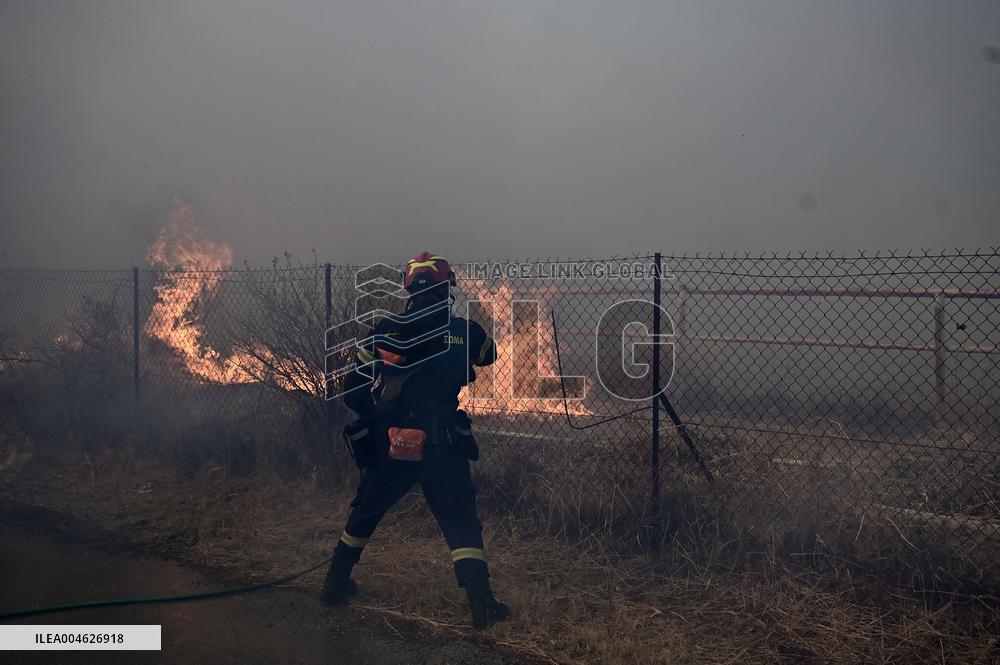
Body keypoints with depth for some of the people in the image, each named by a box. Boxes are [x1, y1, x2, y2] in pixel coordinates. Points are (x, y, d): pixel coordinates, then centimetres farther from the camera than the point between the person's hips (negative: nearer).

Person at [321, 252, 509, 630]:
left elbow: (353, 392, 0)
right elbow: (490, 355, 19)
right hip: (442, 450, -2)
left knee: (365, 513, 23)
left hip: (386, 447, 2)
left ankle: (336, 583, 37)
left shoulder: (384, 331, -2)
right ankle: (480, 602, 2)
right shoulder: (465, 332, -5)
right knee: (460, 523, 10)